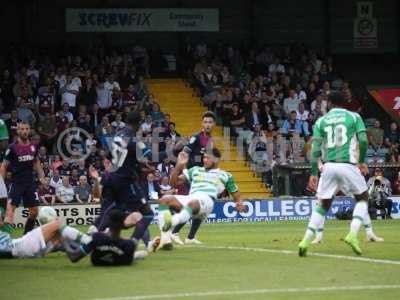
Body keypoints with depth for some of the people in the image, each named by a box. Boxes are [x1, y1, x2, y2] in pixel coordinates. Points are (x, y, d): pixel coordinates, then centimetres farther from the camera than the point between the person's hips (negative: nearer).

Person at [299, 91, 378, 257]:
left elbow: (316, 148, 3)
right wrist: (361, 161, 12)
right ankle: (352, 234, -3)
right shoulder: (354, 117, 6)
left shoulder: (321, 121, 10)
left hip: (329, 166, 2)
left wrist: (313, 173, 4)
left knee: (323, 205, 13)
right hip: (348, 164, -2)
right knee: (362, 198, 17)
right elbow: (363, 140, -3)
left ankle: (306, 240, -2)